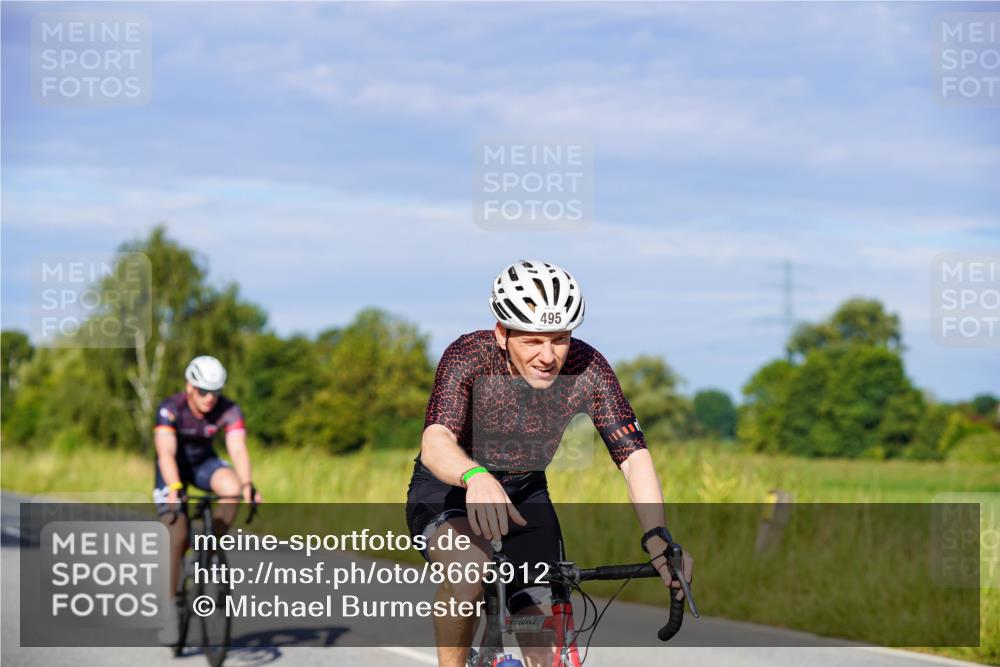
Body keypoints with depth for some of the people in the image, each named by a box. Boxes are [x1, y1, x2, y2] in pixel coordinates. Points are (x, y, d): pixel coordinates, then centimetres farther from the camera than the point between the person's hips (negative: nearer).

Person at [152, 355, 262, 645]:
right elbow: (166, 452, -41)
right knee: (177, 536, -17)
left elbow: (238, 449, -33)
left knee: (232, 488, -30)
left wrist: (247, 485, -50)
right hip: (174, 468, -3)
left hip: (204, 462, 3)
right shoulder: (170, 409, -29)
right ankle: (169, 612, -9)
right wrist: (174, 488, -56)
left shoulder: (228, 411, -22)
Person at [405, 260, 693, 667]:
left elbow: (633, 456, -23)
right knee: (470, 568, -36)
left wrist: (657, 537, -40)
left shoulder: (588, 369, -21)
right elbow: (435, 443, -42)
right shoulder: (468, 358, -28)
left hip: (525, 494, 3)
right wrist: (476, 478, -65)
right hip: (449, 493, -3)